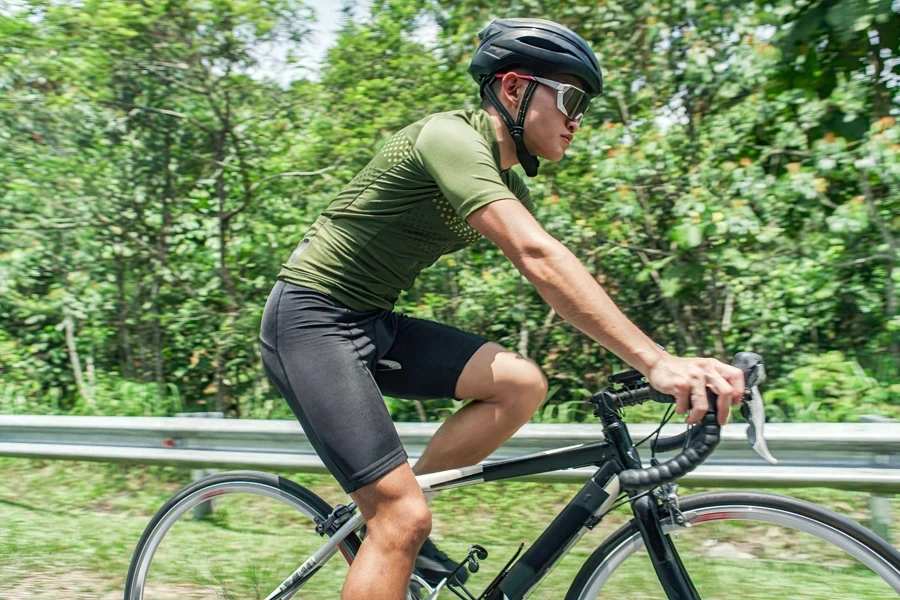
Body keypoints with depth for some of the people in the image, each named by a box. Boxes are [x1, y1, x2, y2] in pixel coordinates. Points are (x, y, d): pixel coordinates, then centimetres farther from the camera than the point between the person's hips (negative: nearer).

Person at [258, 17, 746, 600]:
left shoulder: (507, 184, 9)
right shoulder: (452, 137, -20)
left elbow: (569, 287, 5)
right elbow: (538, 258, -34)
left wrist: (667, 361, -3)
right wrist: (655, 361, -38)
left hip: (373, 323, 9)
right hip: (312, 319, -8)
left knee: (522, 383, -9)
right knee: (404, 516, -14)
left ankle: (386, 519, 6)